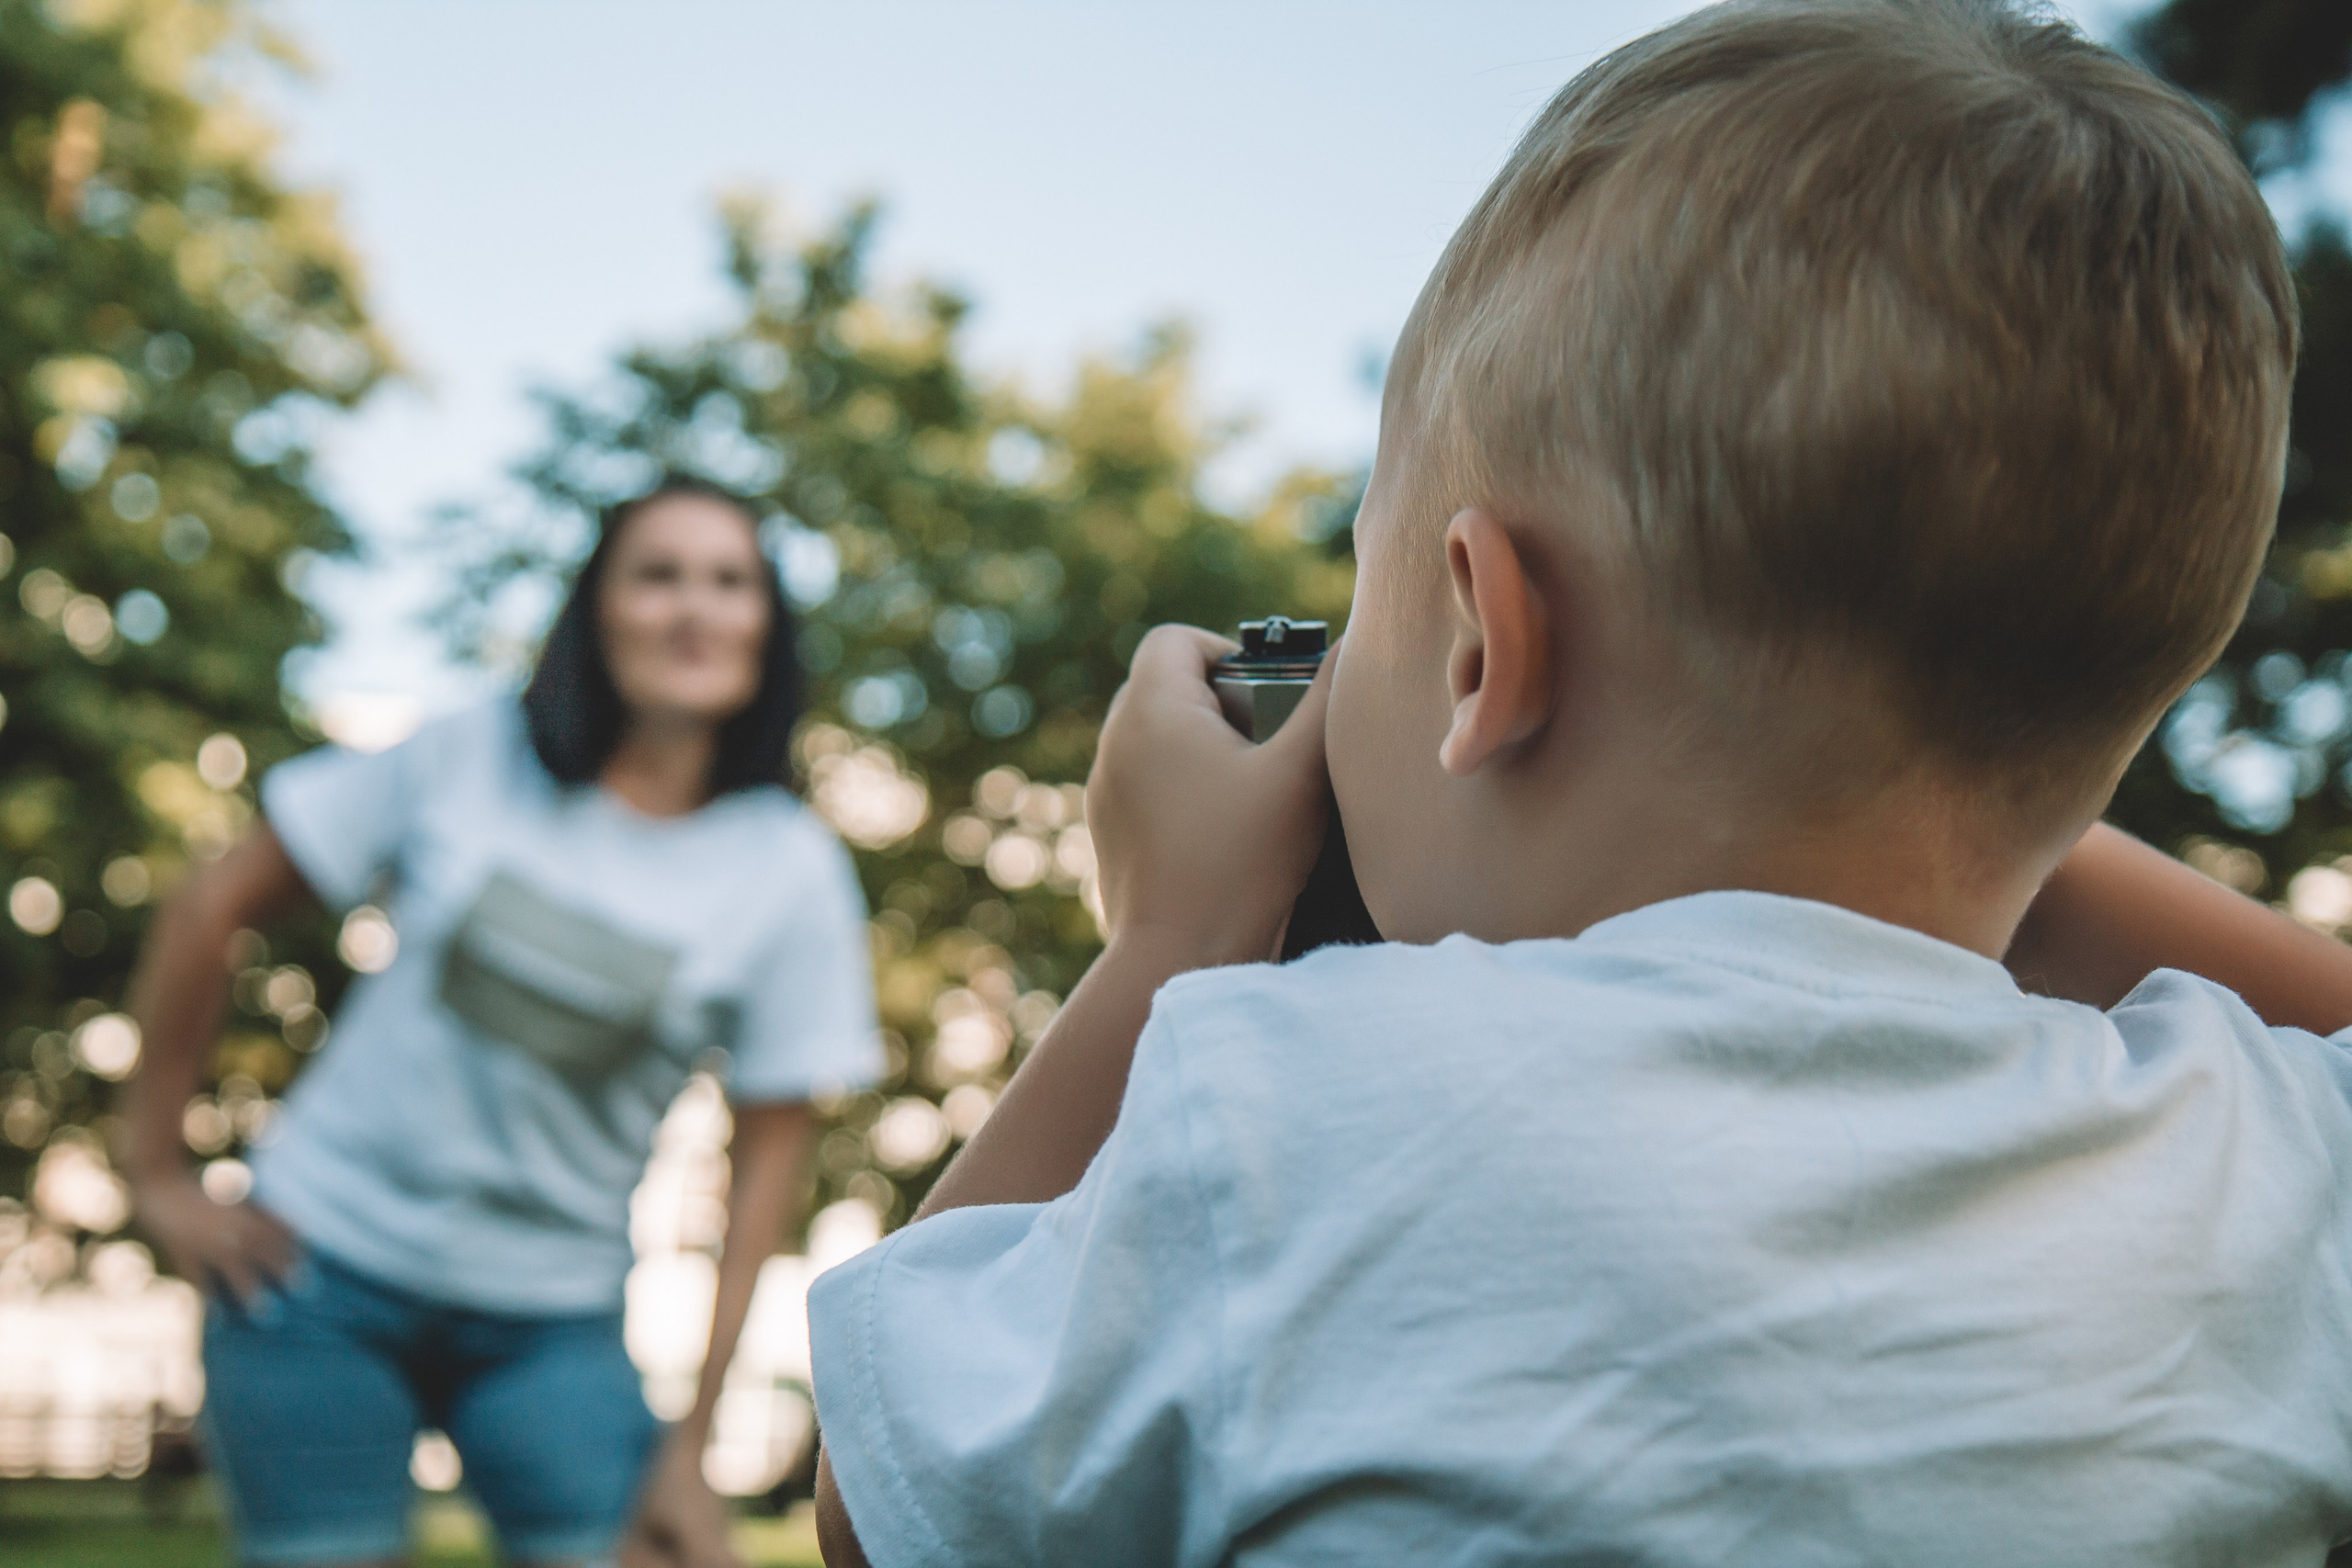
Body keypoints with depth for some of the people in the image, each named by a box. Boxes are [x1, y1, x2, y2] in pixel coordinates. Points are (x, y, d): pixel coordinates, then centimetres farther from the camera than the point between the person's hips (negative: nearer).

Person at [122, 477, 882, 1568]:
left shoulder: (791, 873, -5)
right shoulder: (464, 763, -6)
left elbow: (768, 1156, -4)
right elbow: (211, 908, 2)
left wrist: (691, 1446, -6)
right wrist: (158, 1173, 2)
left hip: (552, 1321, 1)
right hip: (327, 1262, 0)